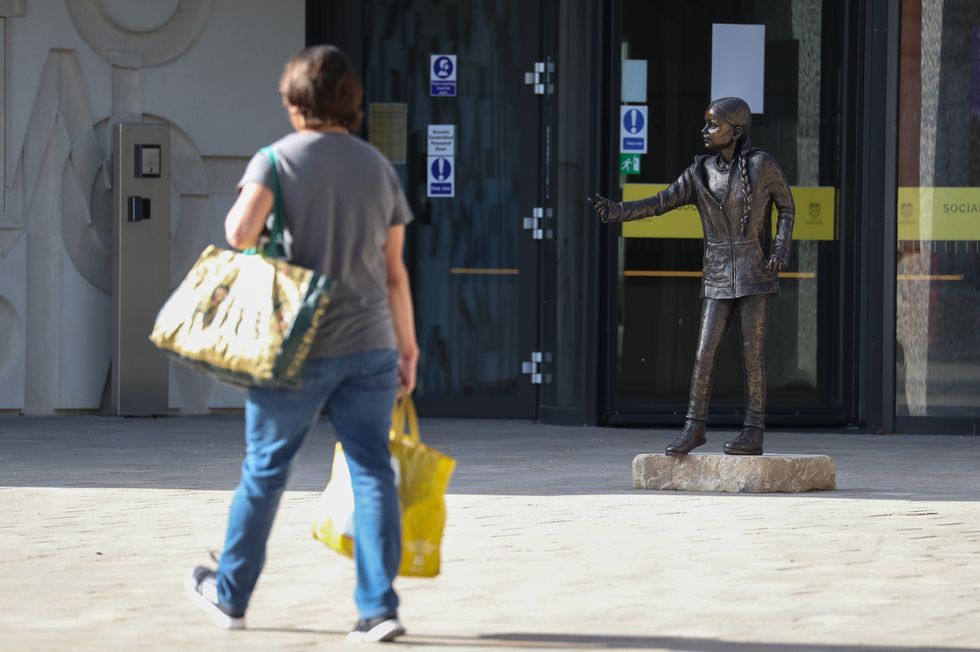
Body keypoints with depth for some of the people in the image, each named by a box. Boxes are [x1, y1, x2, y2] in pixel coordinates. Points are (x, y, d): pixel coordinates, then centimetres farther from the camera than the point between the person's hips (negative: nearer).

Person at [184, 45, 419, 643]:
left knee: (264, 471, 10)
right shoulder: (378, 167, 6)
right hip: (370, 346, 3)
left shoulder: (278, 159, -6)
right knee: (373, 472, 2)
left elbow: (242, 230, -22)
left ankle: (231, 595, 23)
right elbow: (394, 271, 8)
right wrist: (408, 347, 14)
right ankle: (380, 607, -4)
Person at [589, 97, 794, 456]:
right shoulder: (702, 172, 5)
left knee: (753, 354, -4)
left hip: (754, 274, -4)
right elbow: (662, 202, 0)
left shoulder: (762, 165, -6)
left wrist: (781, 250, -10)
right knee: (704, 354, 0)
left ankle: (753, 433, 0)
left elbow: (786, 206, 5)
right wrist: (617, 211, -14)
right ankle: (694, 426, 7)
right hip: (718, 278, 4)